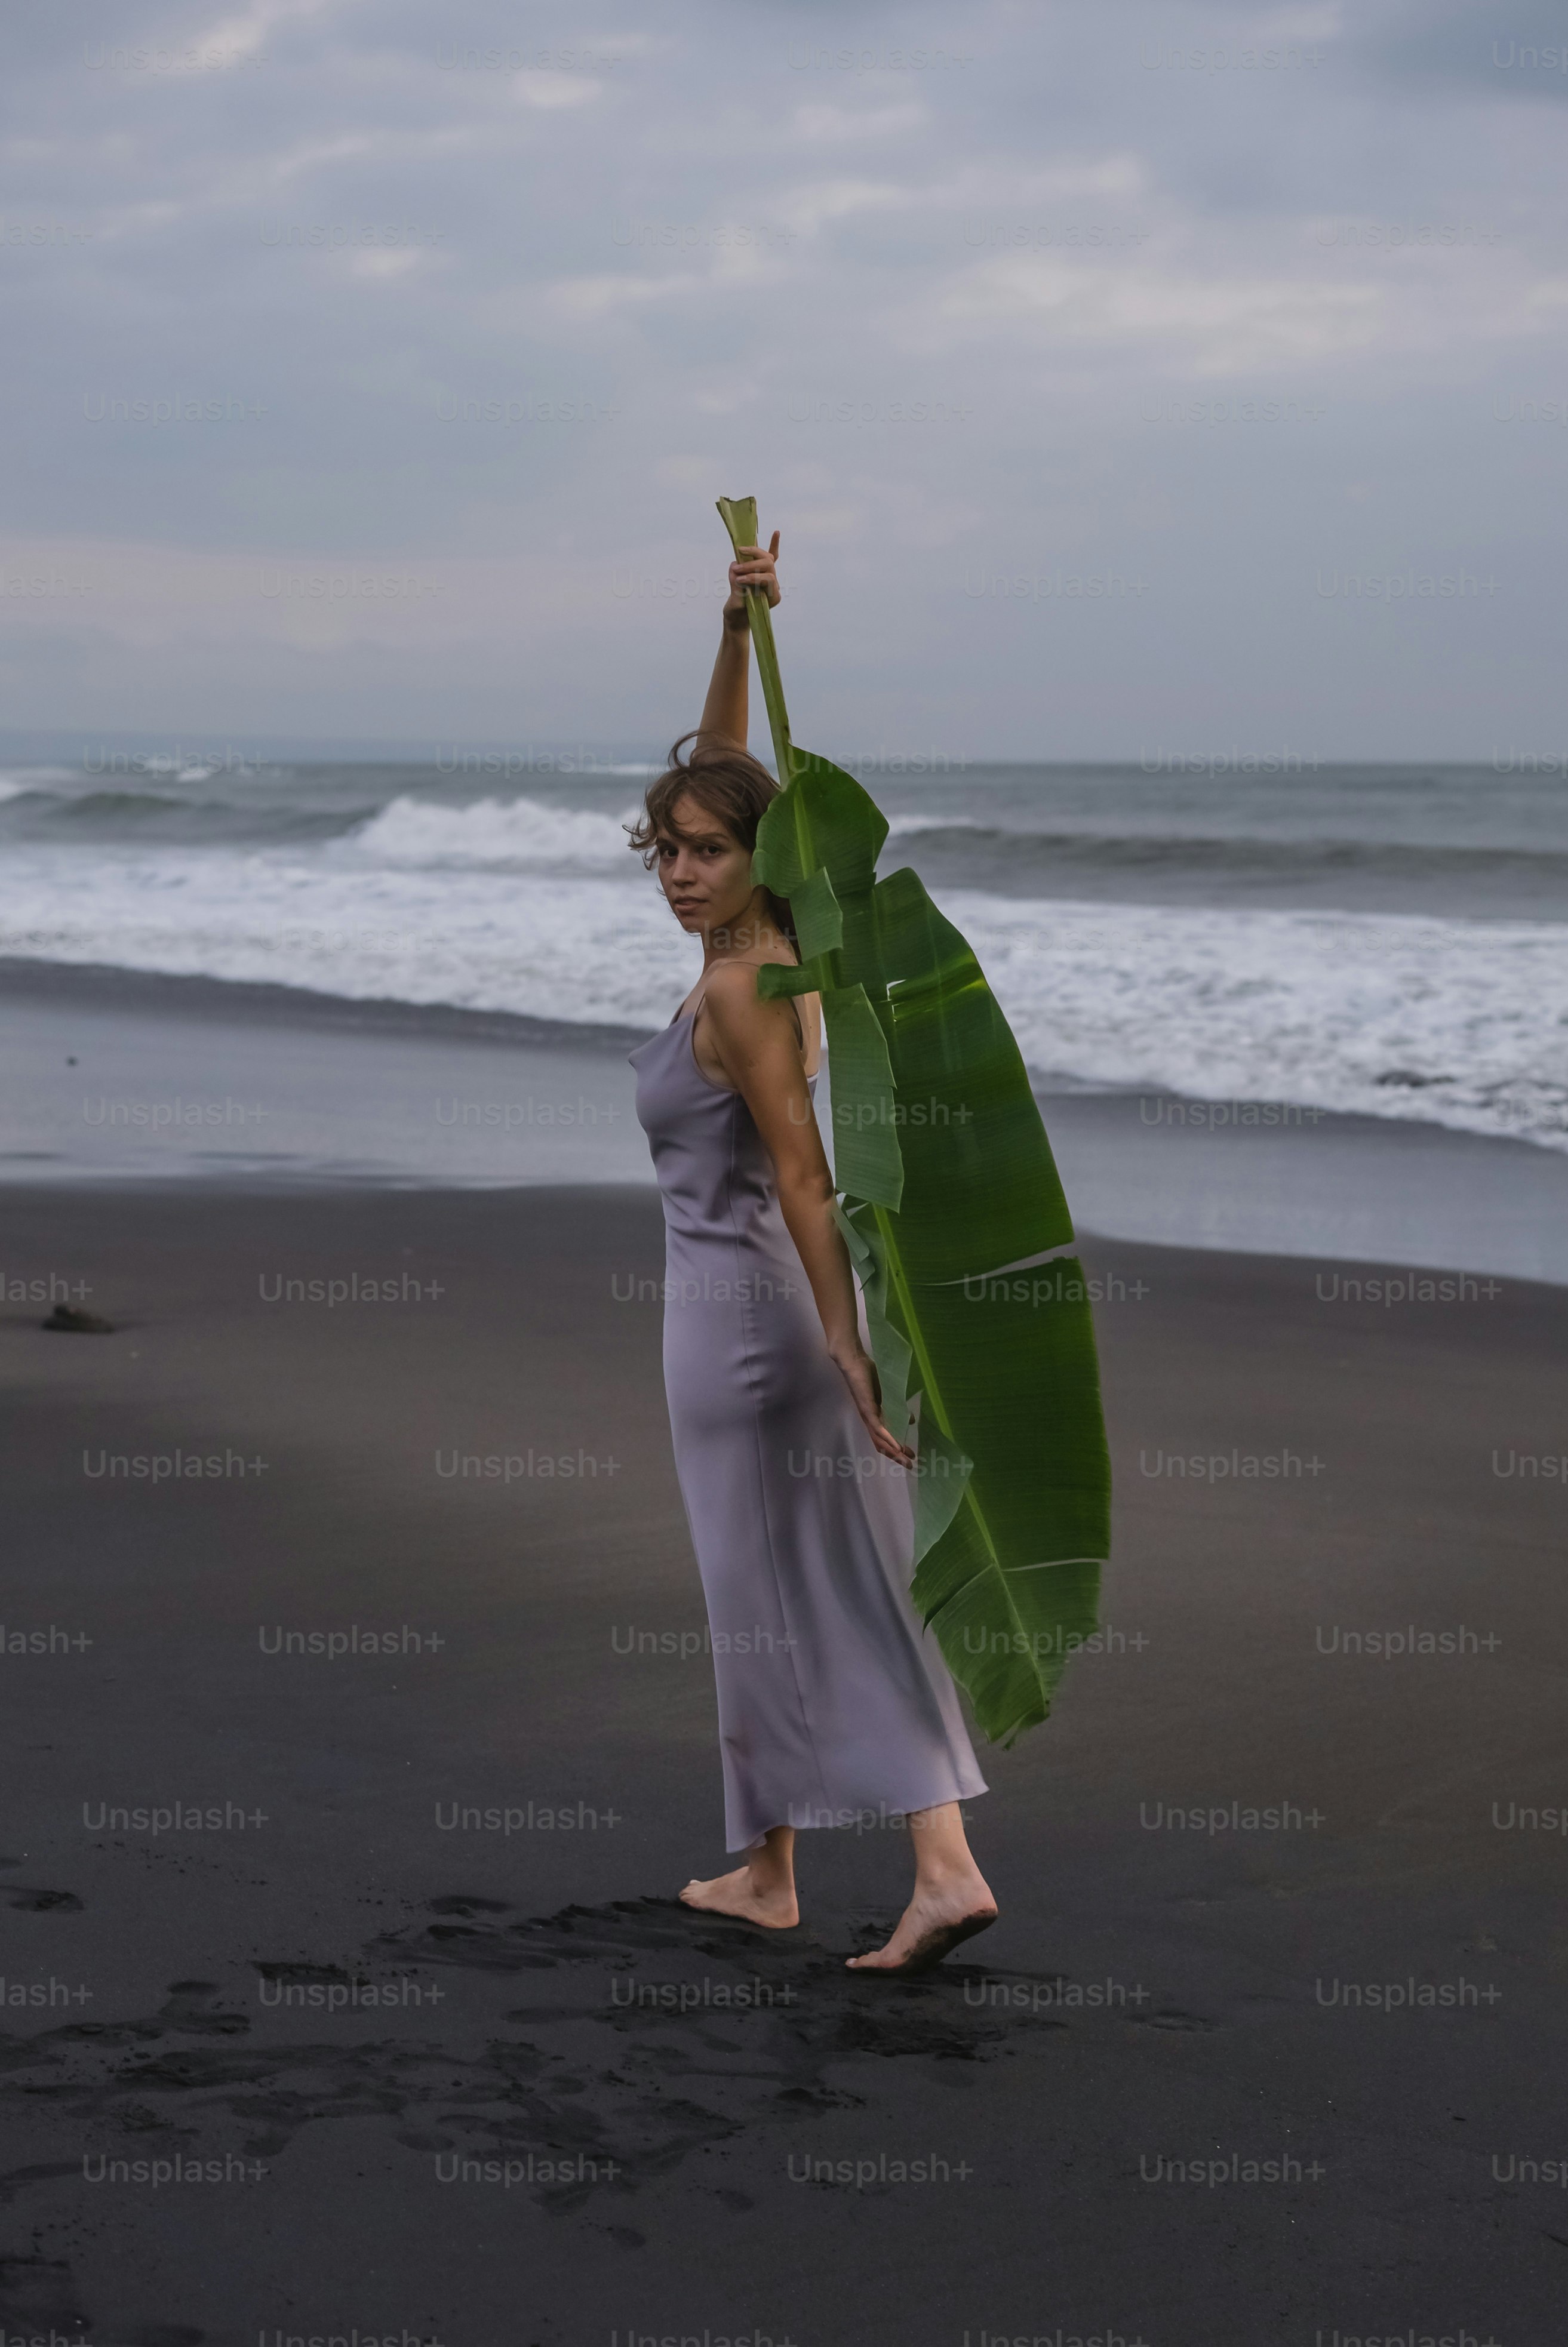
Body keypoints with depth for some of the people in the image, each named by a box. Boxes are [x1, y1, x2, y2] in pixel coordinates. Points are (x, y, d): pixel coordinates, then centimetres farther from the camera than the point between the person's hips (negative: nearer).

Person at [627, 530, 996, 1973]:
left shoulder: (736, 989, -17)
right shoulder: (774, 943, 6)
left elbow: (803, 1172, -21)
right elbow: (718, 769, 15)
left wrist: (845, 1341, -23)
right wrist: (738, 628, 6)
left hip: (742, 1309, -8)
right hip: (811, 1304, 8)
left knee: (771, 1594, 5)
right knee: (865, 1591, 3)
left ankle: (771, 1872, 19)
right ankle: (942, 1868, -3)